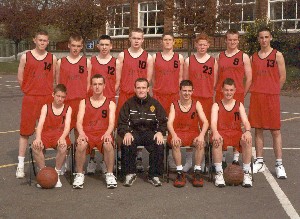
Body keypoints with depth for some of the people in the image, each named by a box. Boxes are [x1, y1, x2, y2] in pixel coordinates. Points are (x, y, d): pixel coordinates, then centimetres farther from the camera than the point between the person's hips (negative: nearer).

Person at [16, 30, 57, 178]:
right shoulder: (26, 57, 1)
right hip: (30, 99, -1)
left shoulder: (52, 58, 5)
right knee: (25, 131, 2)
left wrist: (48, 92, 4)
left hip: (48, 98, 1)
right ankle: (20, 165, 9)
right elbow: (20, 78, 5)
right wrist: (30, 91, 5)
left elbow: (55, 79, 10)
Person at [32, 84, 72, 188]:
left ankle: (57, 174, -16)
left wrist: (62, 138, -29)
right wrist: (38, 138, -26)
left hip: (60, 135, -1)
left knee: (63, 147, -37)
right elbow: (40, 124, -6)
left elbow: (67, 126, -6)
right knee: (35, 146, -32)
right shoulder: (46, 107, 9)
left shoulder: (68, 109, 8)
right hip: (46, 134, 1)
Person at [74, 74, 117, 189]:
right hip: (87, 133, 1)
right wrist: (81, 133, -19)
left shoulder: (110, 104, 12)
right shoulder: (84, 102, 14)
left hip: (103, 134, 0)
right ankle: (79, 175, -17)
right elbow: (79, 122, 3)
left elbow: (111, 123, -1)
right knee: (81, 144, -34)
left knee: (108, 145, -35)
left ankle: (110, 174, -18)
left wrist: (107, 133, -23)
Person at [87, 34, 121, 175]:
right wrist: (91, 94, -3)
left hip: (110, 100, -1)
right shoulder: (91, 61, 9)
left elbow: (118, 82, 6)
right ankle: (92, 159, 10)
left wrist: (110, 95, -4)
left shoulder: (116, 62, 6)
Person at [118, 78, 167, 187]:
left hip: (150, 132, 1)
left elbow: (163, 121, 7)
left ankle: (154, 175, -14)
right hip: (134, 132, 0)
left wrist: (160, 132, -14)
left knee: (159, 144, -31)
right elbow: (121, 123, 2)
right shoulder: (129, 103, 7)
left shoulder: (154, 103, 9)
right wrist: (126, 133, -19)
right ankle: (130, 174, -15)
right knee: (127, 144, -33)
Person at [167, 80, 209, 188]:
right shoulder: (174, 105, 2)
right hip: (178, 133, 0)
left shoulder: (196, 104, 3)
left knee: (201, 143, -32)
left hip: (193, 134, 1)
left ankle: (197, 172, -20)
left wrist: (201, 135, -27)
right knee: (175, 143, -34)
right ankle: (180, 172, -24)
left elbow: (205, 122, -7)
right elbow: (169, 123, -11)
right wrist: (174, 135, -32)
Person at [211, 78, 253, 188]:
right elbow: (213, 122, -7)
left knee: (248, 140, -32)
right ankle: (219, 173, -28)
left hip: (236, 133, 2)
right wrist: (215, 133, -31)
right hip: (221, 133, -1)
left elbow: (246, 121, 0)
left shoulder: (239, 105, 14)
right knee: (216, 141, -38)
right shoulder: (216, 105, 9)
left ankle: (246, 173, -22)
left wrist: (247, 131, -25)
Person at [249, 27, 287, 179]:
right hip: (256, 97, 4)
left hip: (272, 97, -3)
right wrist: (257, 92, 2)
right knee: (258, 129, 7)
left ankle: (279, 165, 2)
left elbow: (282, 77, 0)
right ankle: (259, 162, 15)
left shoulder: (277, 55, 0)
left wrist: (272, 91, 0)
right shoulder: (253, 57, 10)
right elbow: (251, 78, 13)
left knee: (275, 130, -2)